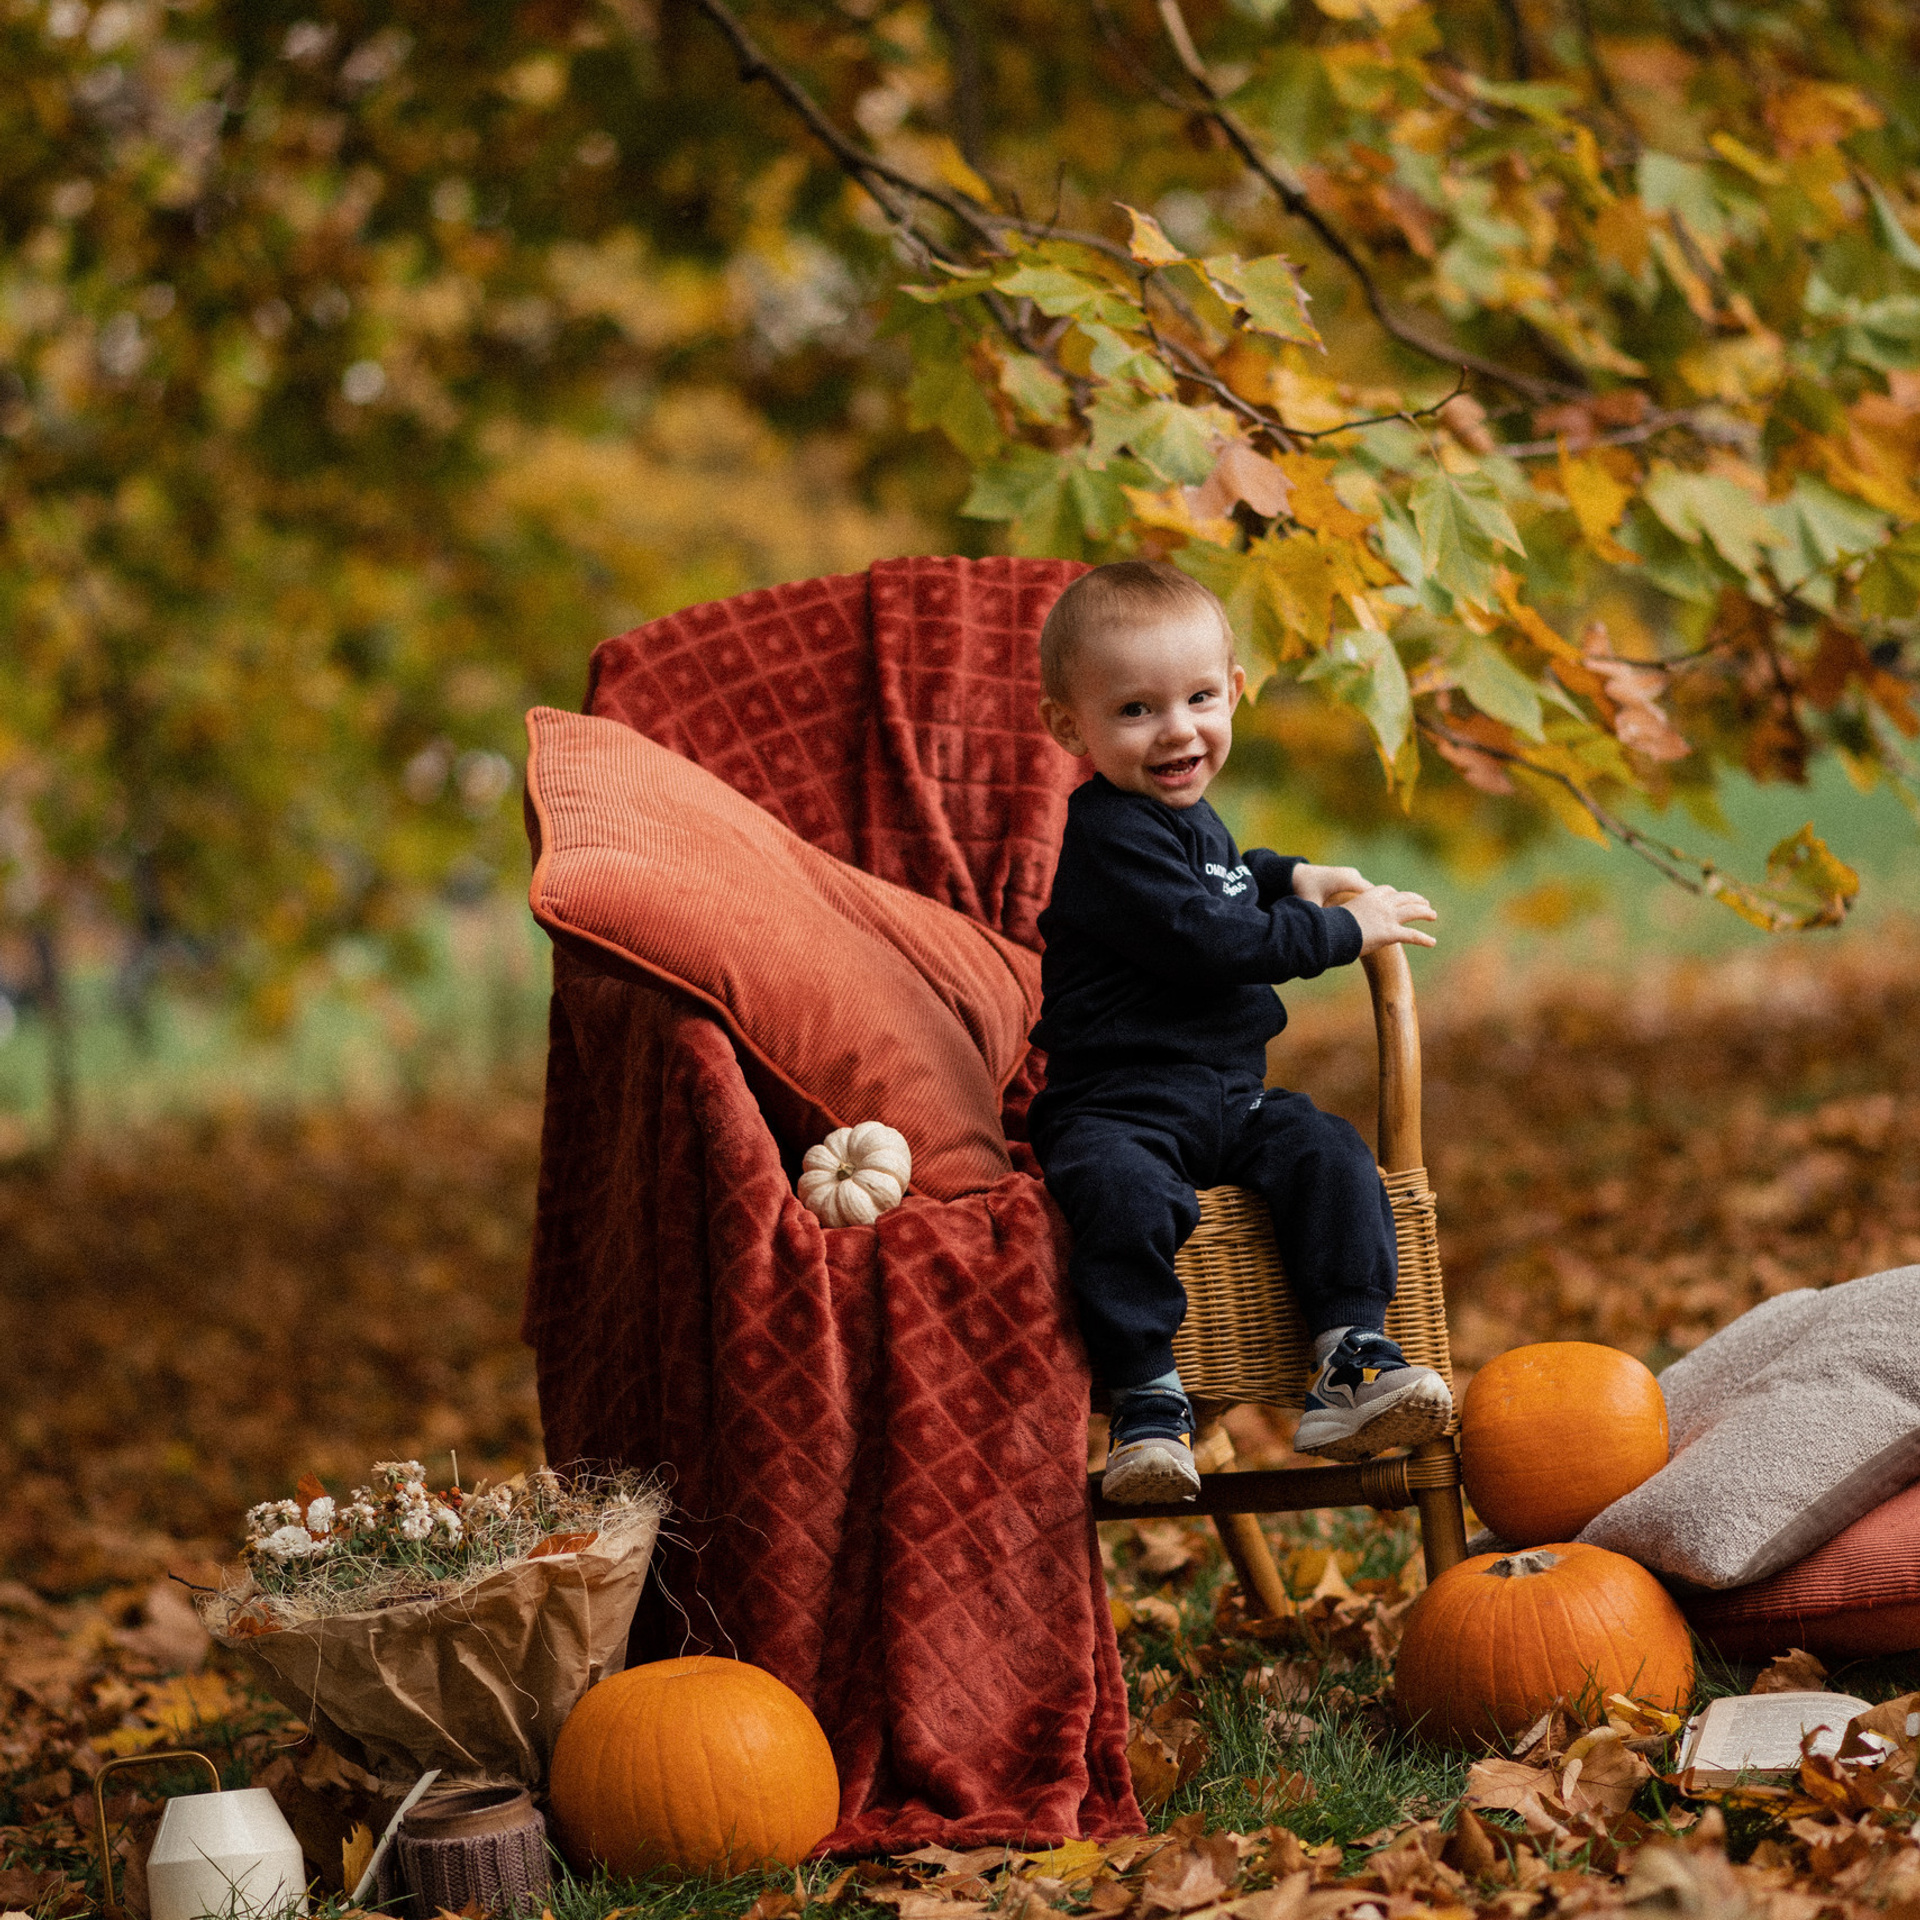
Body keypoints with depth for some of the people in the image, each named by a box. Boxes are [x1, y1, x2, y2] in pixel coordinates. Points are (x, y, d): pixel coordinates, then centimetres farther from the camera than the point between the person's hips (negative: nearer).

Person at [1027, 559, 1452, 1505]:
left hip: (1233, 1097, 8)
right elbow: (1206, 939, -21)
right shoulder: (1109, 835, -14)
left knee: (1329, 1155, -16)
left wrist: (1290, 877, 24)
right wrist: (1341, 931, -11)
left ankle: (1351, 1357, -16)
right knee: (1127, 1193, -36)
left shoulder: (1185, 813, 17)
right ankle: (1148, 1404, -31)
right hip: (1116, 1104, -8)